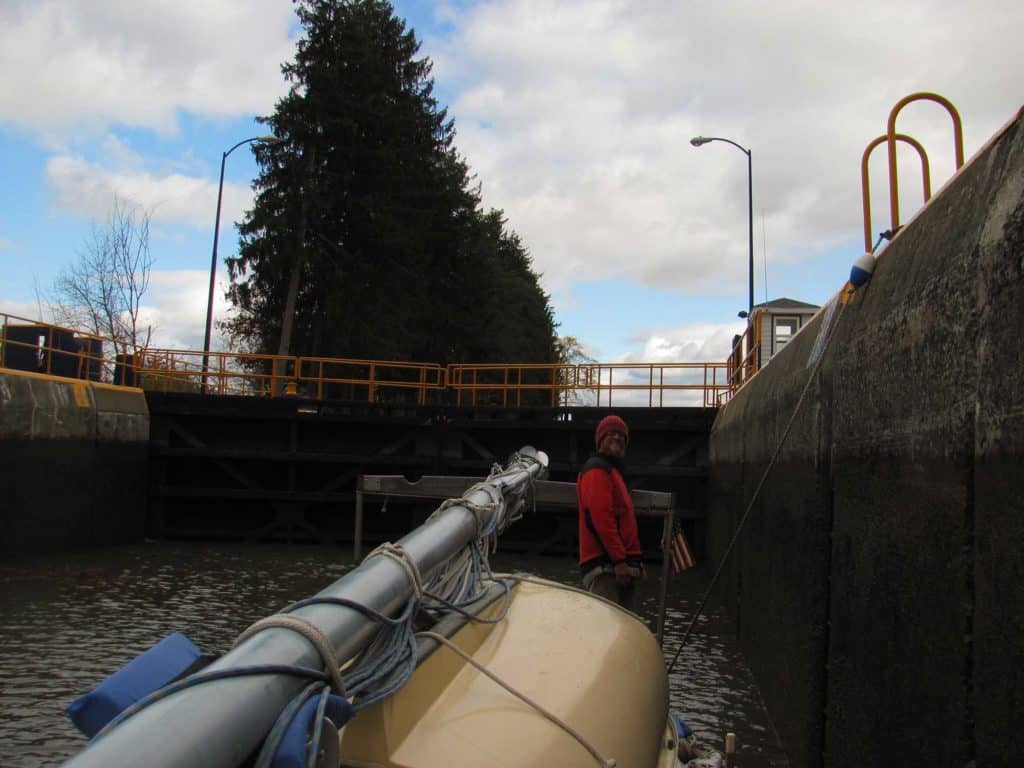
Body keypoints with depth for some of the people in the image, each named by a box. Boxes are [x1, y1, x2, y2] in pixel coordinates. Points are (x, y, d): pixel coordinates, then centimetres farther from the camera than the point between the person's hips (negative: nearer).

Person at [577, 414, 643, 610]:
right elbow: (600, 517, -18)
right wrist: (619, 559, -22)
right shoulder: (597, 470, -7)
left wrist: (634, 561, 24)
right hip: (605, 566, -11)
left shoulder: (612, 470, 26)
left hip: (619, 565, 11)